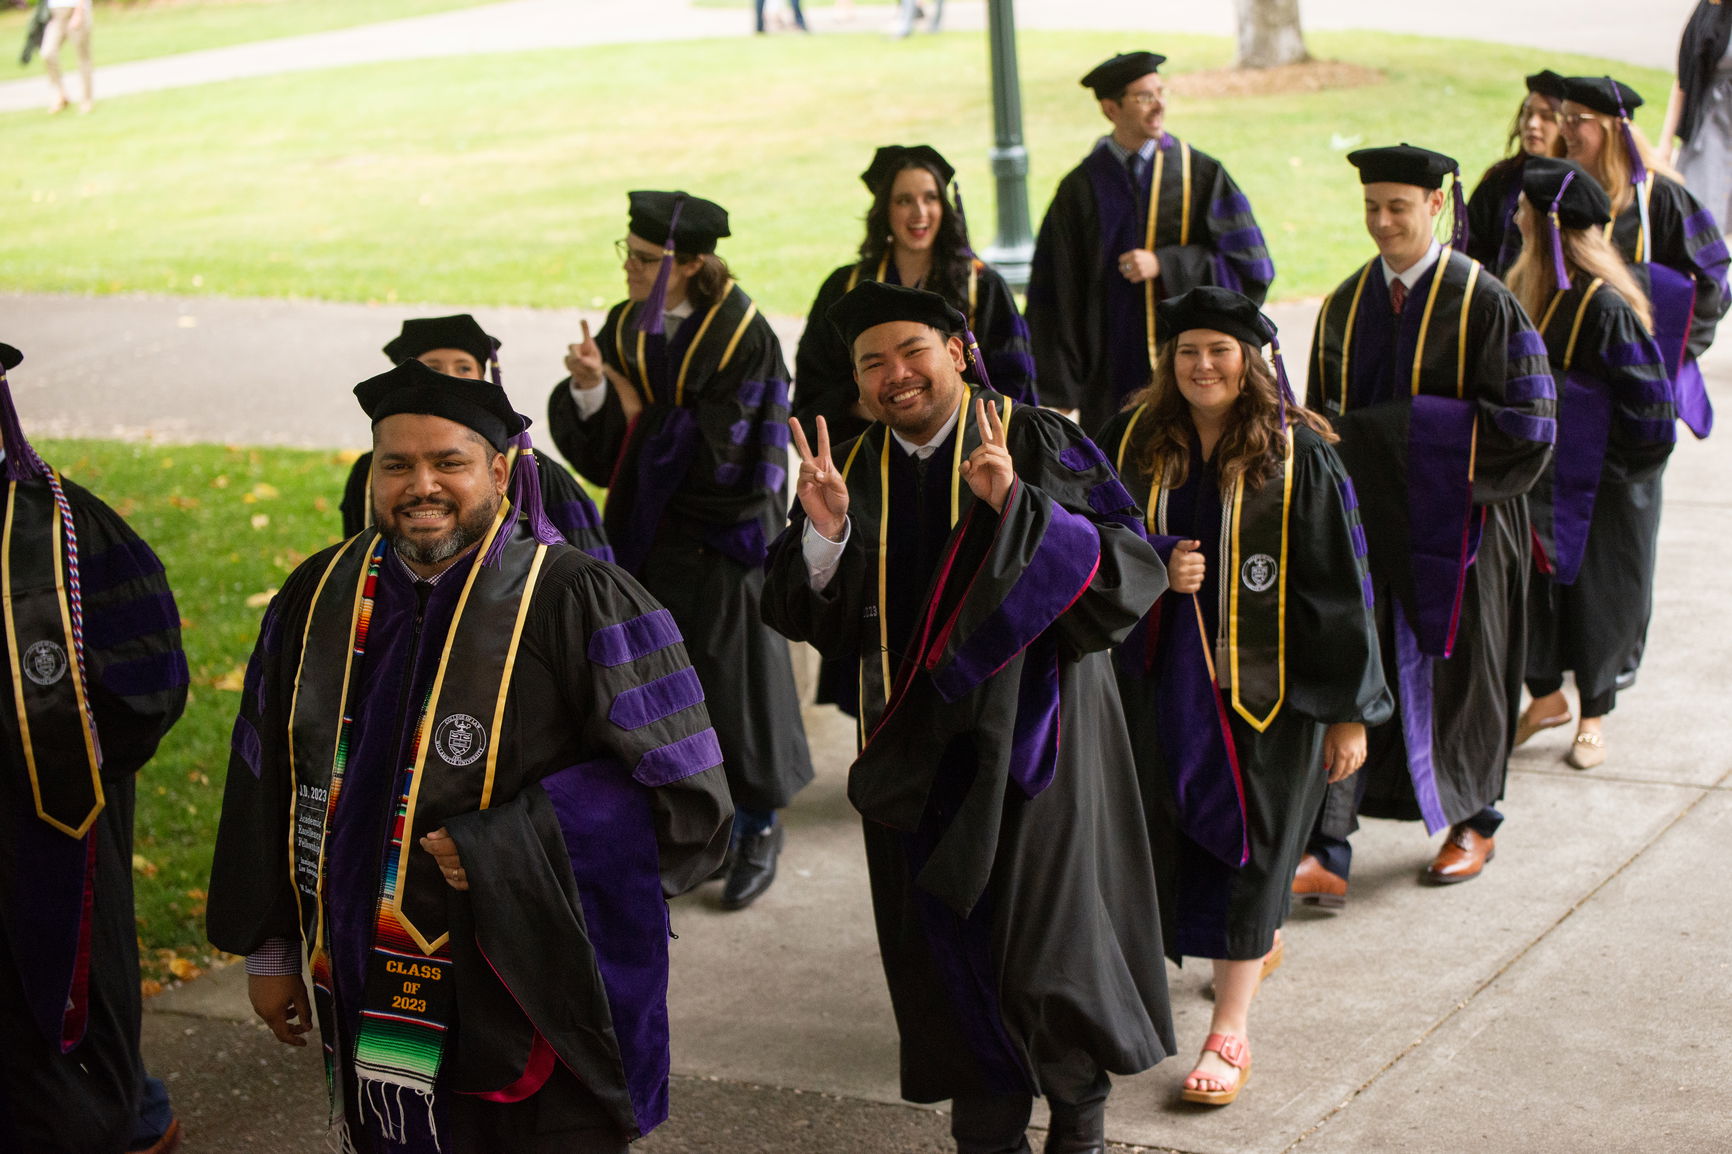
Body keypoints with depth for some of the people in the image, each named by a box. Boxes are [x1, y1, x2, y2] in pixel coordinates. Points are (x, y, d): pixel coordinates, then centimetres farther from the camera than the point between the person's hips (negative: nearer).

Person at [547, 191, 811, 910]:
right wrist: (589, 393, -20)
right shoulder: (624, 328, 1)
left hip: (722, 544, -5)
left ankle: (758, 828, 24)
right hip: (648, 540, 5)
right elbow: (597, 448, 0)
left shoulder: (742, 336, -15)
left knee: (731, 682, 5)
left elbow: (722, 450, -18)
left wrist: (640, 412, -12)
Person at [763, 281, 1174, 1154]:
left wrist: (1018, 508, -29)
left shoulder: (1038, 445, -8)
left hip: (1031, 736, -4)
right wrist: (824, 533, -19)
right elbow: (814, 620, 0)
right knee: (951, 937, 9)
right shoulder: (858, 473, 5)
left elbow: (1133, 570, -16)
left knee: (1046, 937, -1)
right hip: (919, 747, 4)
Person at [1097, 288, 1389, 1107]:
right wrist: (1158, 565, -15)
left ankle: (1229, 1032, 10)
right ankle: (1261, 939, 47)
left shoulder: (1299, 458, -12)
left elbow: (1339, 592, -11)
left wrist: (1348, 710, -12)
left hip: (1262, 684, -4)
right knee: (1178, 830, 17)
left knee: (1244, 846, 1)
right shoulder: (1134, 441, -1)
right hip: (1162, 677, 4)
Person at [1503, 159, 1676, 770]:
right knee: (1533, 579, 9)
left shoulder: (1605, 306, -22)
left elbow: (1645, 394, -17)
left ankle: (1594, 714, 23)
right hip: (1542, 473, 6)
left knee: (1597, 591, 7)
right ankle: (1545, 697, 27)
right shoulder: (1526, 286, 1)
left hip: (1602, 484, -6)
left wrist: (1630, 467, -9)